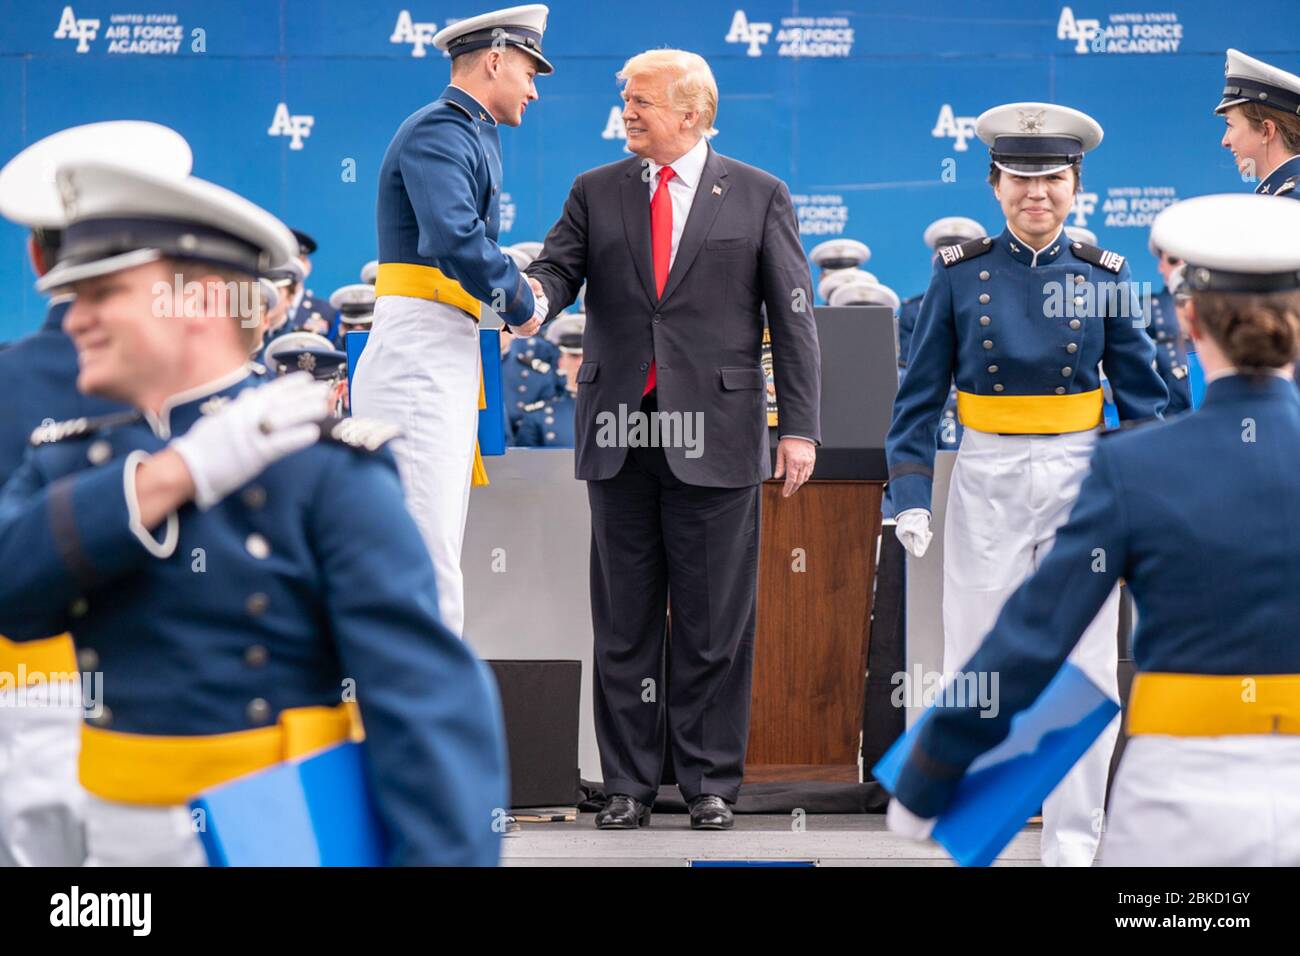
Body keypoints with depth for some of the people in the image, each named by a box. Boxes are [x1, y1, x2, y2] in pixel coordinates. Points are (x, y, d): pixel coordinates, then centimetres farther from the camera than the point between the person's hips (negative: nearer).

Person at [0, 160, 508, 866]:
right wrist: (175, 474, -19)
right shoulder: (68, 463, 6)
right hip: (123, 842, 5)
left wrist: (442, 854, -28)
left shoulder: (324, 467, -12)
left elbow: (429, 699, -19)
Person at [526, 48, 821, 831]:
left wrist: (800, 426, -5)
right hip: (620, 437, 3)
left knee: (715, 622, 2)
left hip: (714, 438, -2)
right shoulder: (595, 193, 11)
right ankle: (630, 783, 14)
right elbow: (556, 271, 0)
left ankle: (711, 782, 12)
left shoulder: (759, 197, 4)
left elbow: (794, 316, 2)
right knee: (624, 621, 7)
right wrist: (531, 295, -26)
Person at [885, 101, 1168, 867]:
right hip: (987, 481, 0)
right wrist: (911, 498, -5)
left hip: (1082, 481, 1)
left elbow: (1141, 394, 5)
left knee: (1086, 673, 0)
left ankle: (1073, 844, 10)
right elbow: (920, 396, 2)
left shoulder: (1103, 276, 2)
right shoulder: (960, 274, 0)